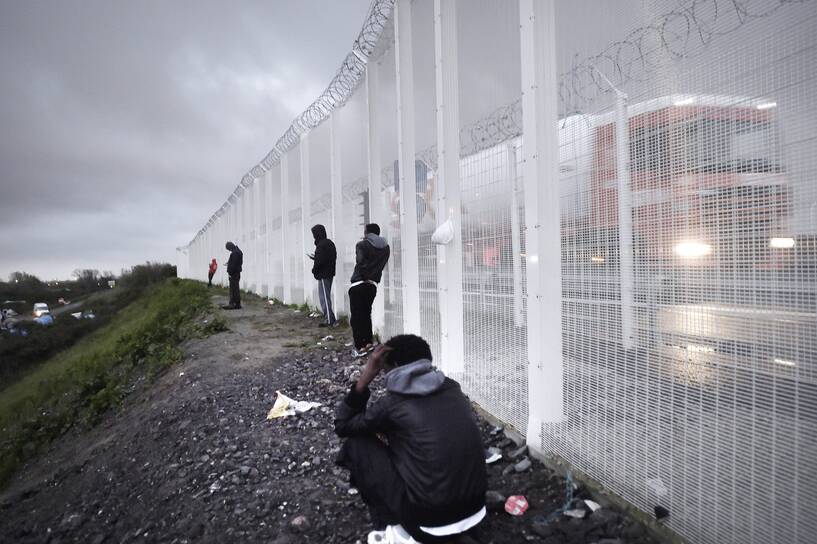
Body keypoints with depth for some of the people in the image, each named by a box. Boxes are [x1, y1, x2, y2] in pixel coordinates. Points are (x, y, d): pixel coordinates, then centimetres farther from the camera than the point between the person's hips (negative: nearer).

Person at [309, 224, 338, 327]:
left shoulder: (321, 245, -17)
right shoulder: (329, 243, 13)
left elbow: (320, 261, -23)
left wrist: (314, 270, -5)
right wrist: (315, 258, 18)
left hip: (323, 274, -10)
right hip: (329, 273, 10)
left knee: (324, 297, -5)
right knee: (326, 297, 16)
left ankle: (330, 320, -3)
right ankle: (330, 319, 20)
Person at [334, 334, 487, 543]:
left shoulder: (393, 404, -12)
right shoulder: (452, 388, 4)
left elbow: (342, 426, 4)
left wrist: (365, 377, -4)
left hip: (431, 523, -6)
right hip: (474, 509, 6)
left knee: (356, 446, 5)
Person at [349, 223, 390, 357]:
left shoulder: (362, 245, -4)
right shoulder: (385, 247, 10)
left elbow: (361, 262, -16)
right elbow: (381, 265, 5)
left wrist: (365, 277, -9)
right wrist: (373, 278, 7)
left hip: (358, 284, -5)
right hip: (373, 285, 5)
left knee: (356, 316, 0)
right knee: (366, 313, 19)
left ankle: (359, 347, -2)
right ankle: (368, 342, 19)